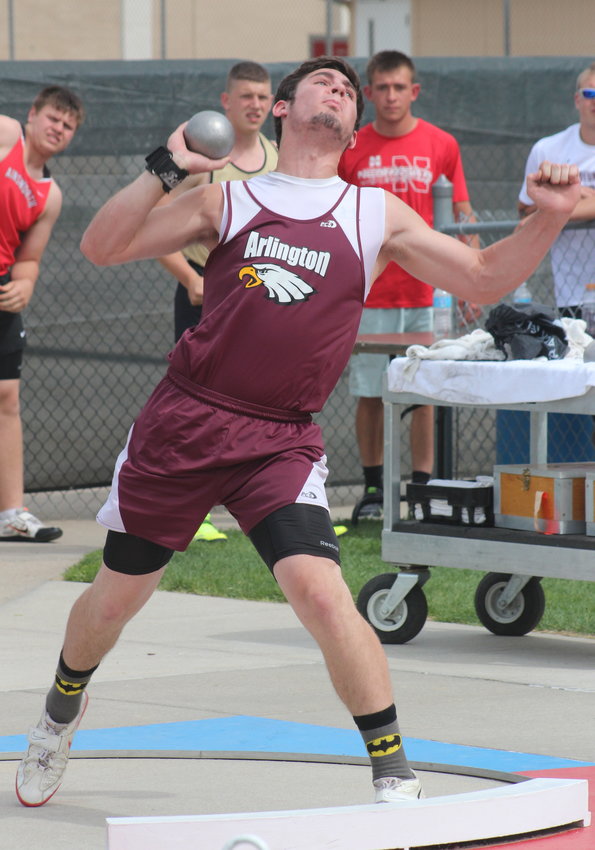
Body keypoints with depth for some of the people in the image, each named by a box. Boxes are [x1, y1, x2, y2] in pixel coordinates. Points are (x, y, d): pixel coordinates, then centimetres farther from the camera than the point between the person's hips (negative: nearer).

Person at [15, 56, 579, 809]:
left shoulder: (377, 214, 8)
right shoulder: (229, 200, 7)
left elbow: (483, 280, 7)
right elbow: (102, 247, 1)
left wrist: (547, 219, -9)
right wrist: (166, 169, -10)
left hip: (279, 440, -1)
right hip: (183, 420, 1)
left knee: (318, 588, -22)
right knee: (116, 596, 12)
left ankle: (396, 777, -12)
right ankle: (61, 713, 43)